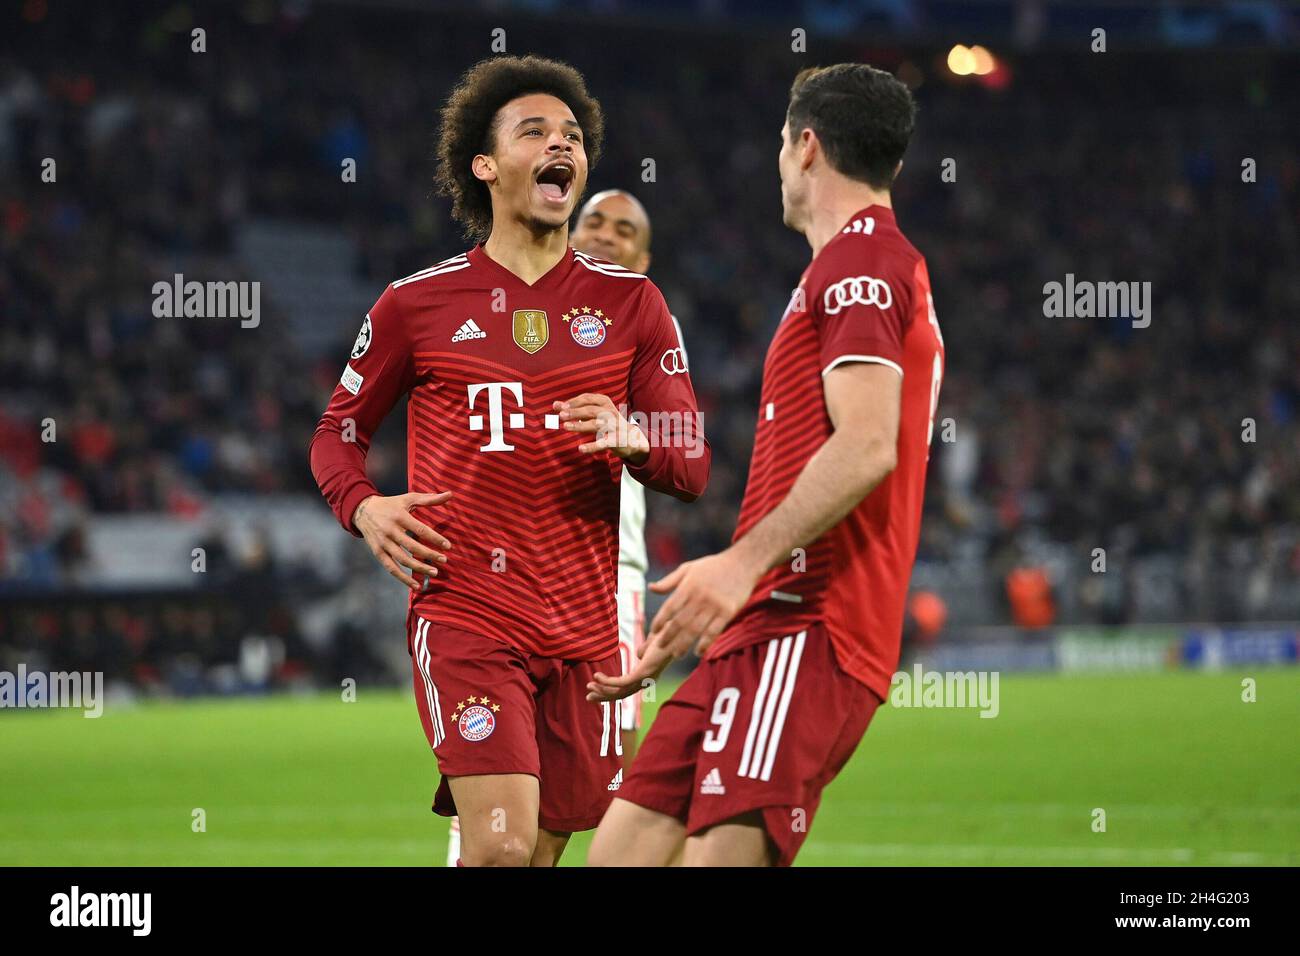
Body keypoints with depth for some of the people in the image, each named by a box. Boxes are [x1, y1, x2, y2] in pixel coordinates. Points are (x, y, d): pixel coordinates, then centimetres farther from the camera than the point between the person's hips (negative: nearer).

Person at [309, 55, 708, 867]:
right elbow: (338, 432, 17)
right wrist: (364, 508, -5)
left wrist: (633, 438, -15)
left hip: (584, 628, 3)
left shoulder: (630, 303, 10)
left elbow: (693, 467, 8)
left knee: (548, 845, 6)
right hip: (464, 611, -3)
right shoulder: (418, 304, 6)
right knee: (503, 845, -20)